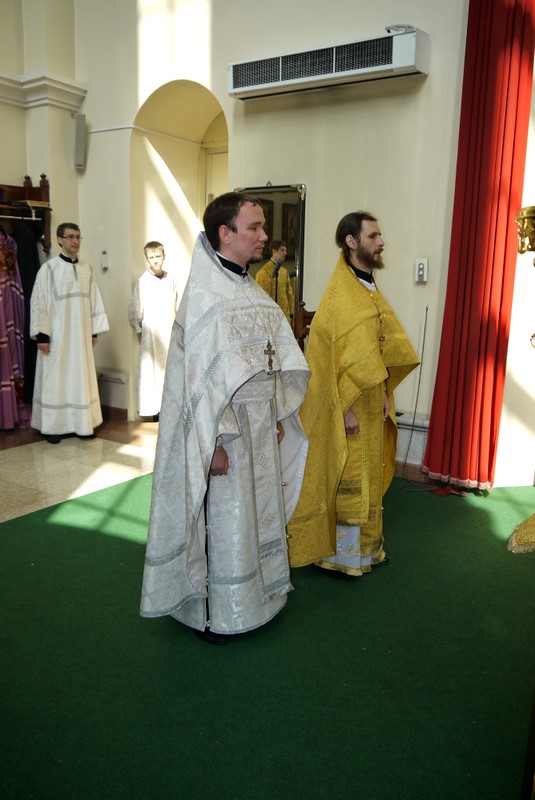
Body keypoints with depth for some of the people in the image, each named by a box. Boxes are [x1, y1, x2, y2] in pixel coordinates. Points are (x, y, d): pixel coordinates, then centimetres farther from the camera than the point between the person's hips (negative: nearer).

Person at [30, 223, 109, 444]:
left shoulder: (86, 268, 7)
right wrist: (41, 334, -13)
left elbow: (93, 300, 10)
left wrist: (94, 330, 8)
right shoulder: (49, 268, -7)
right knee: (56, 380, 2)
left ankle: (82, 423, 18)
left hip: (81, 335, 5)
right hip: (56, 335, -4)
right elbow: (38, 302, -9)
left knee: (82, 378, 9)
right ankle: (53, 426, 11)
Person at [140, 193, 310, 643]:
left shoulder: (252, 290, 9)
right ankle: (215, 612, 25)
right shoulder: (204, 296, -16)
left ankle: (257, 593, 37)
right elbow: (200, 376, -18)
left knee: (259, 511, 18)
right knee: (223, 518, 6)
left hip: (260, 423, 8)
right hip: (225, 427, -8)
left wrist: (278, 416, 12)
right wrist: (214, 442, -19)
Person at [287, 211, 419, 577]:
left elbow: (385, 349, 13)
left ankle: (364, 546, 32)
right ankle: (342, 556, 19)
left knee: (367, 475, 17)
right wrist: (347, 408, -19)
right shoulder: (341, 294, -17)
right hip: (350, 407, -9)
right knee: (347, 479, 3)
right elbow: (340, 358, -20)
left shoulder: (369, 289, 11)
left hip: (370, 402, 9)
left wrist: (385, 393, 8)